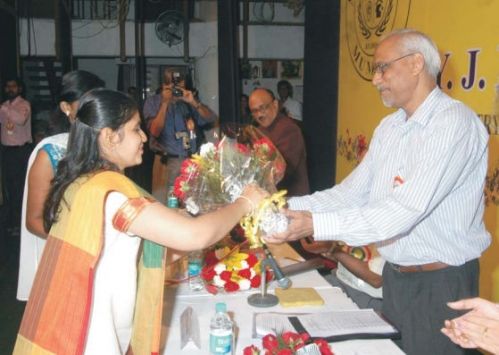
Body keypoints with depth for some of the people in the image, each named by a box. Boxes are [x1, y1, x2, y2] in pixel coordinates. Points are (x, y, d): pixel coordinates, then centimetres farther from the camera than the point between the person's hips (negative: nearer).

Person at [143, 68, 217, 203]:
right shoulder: (152, 102, 0)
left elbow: (212, 119, 2)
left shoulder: (188, 100, 8)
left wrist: (194, 102, -11)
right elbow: (155, 132, -12)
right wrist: (165, 103, -15)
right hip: (167, 161, -3)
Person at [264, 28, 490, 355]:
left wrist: (315, 224, -34)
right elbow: (352, 192, 3)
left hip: (440, 283, -7)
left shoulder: (455, 123, -20)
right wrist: (290, 207, -10)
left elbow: (404, 211, -29)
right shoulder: (389, 127, 7)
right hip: (394, 275, 8)